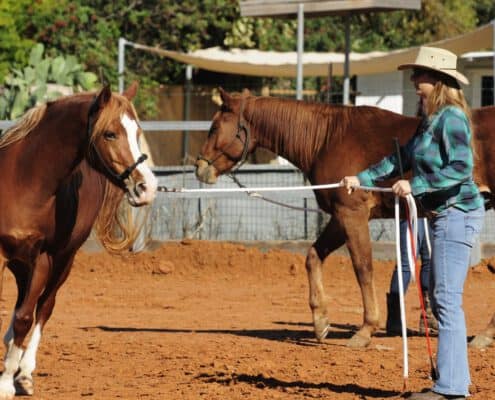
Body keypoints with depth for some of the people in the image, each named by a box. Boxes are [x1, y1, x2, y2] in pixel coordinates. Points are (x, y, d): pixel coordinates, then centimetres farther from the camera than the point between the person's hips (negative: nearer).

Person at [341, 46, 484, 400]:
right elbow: (403, 158, 22)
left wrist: (415, 185, -23)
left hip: (457, 214, -10)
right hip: (445, 216, 10)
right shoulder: (434, 119, 14)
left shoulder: (451, 118, -15)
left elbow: (461, 168, -25)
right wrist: (362, 179, 17)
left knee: (448, 300, -9)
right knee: (441, 300, 14)